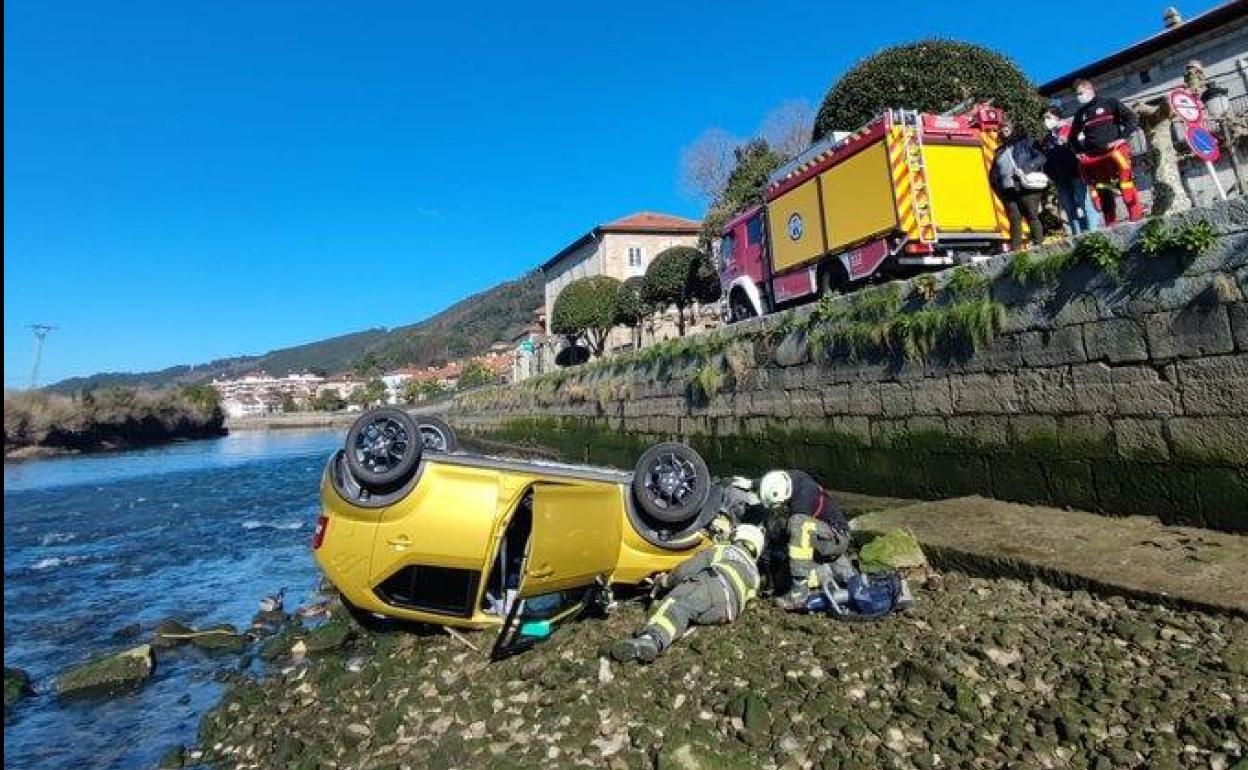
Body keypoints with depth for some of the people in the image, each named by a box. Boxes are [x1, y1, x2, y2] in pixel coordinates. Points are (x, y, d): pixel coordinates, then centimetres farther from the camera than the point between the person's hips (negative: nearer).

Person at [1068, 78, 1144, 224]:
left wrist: (1121, 138, -10)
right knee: (1103, 194, 5)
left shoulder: (1109, 103, 3)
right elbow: (1073, 136, 27)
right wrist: (1079, 152, 13)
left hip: (1115, 151, -4)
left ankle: (1137, 217, -9)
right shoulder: (1080, 114, 15)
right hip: (1093, 158, 4)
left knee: (1126, 185, -13)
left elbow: (1133, 120, 0)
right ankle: (1110, 224, 11)